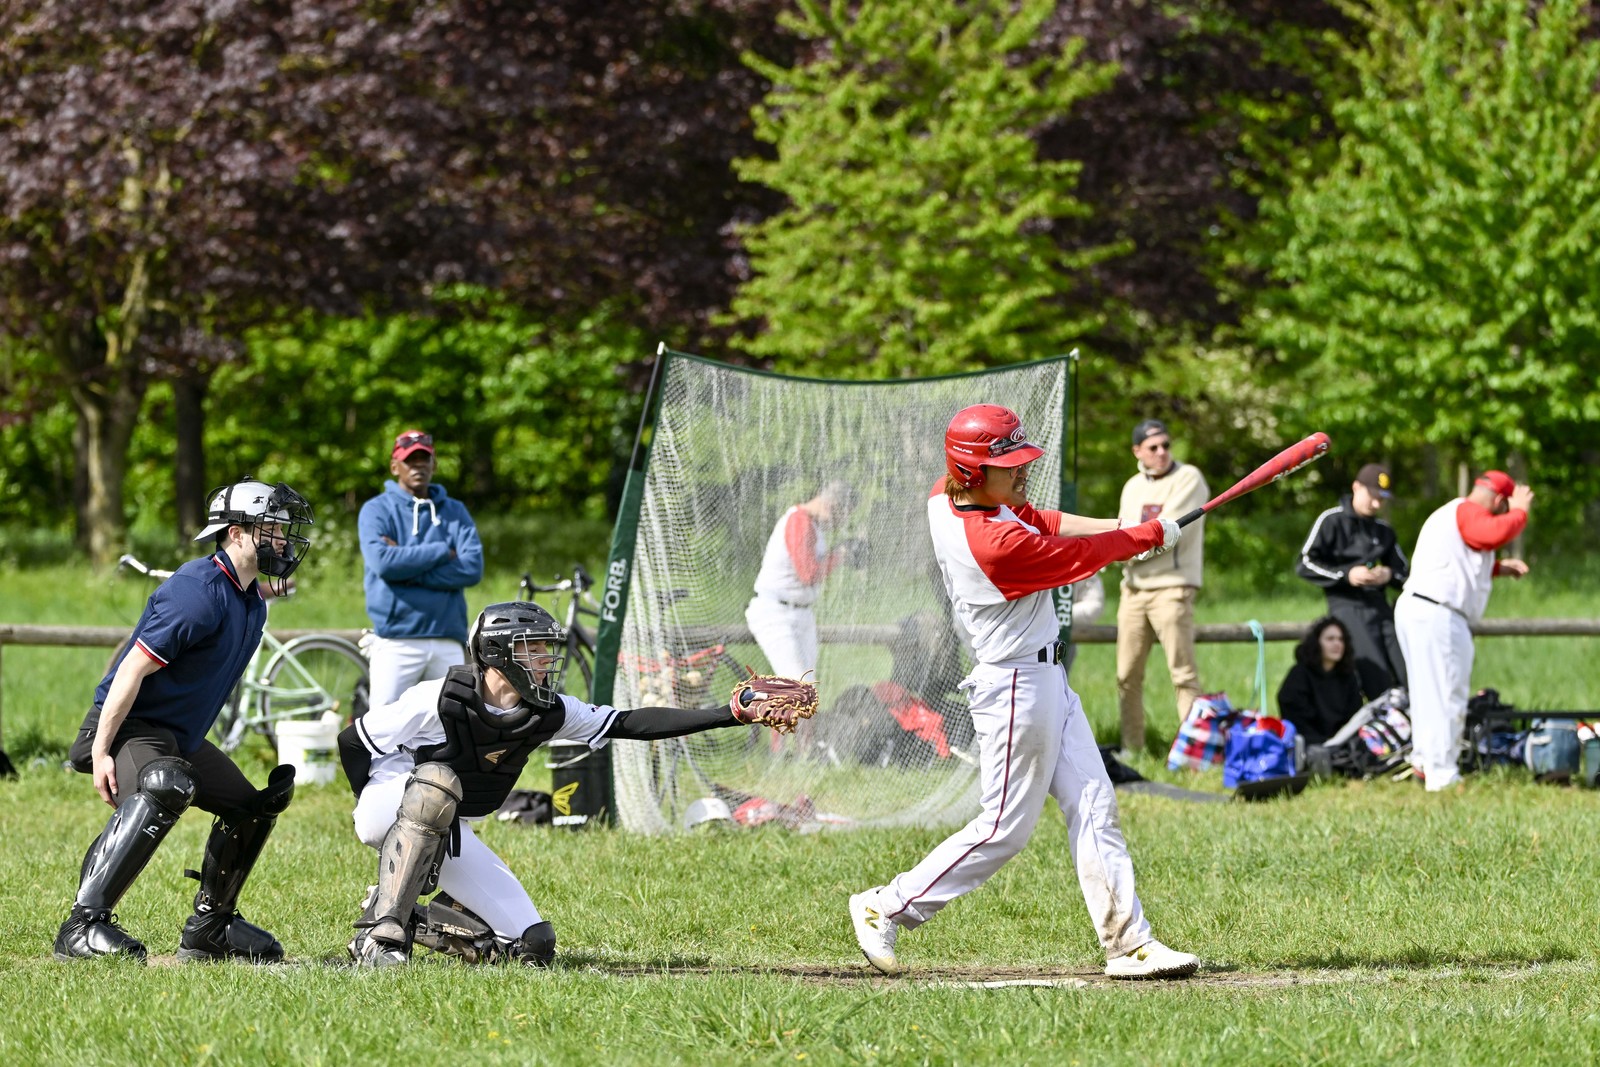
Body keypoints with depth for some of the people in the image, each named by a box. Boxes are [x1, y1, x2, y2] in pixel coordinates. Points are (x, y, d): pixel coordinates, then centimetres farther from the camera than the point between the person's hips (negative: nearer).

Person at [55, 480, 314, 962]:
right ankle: (83, 926, -41)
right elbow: (133, 670, -24)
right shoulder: (201, 591, -22)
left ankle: (209, 929, 27)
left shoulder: (252, 605, 10)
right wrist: (100, 754, -26)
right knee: (164, 789, -37)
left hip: (181, 736, 11)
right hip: (130, 726, -11)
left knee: (251, 807, 15)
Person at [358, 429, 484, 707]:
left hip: (448, 642, 3)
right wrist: (442, 552, -6)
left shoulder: (454, 511, 14)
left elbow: (473, 568, -2)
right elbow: (383, 562, -14)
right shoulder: (377, 510, 6)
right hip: (397, 641, -3)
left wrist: (408, 570, -9)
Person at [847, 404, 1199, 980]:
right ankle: (886, 909, 8)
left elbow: (1035, 520, 14)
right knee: (1005, 828, -2)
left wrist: (1117, 527, 2)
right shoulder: (998, 544, -27)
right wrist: (1151, 535, 2)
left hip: (1045, 679, 10)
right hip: (1017, 687, -10)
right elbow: (1085, 555, -14)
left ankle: (1128, 943, 7)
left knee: (1094, 809, 7)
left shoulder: (946, 498, 0)